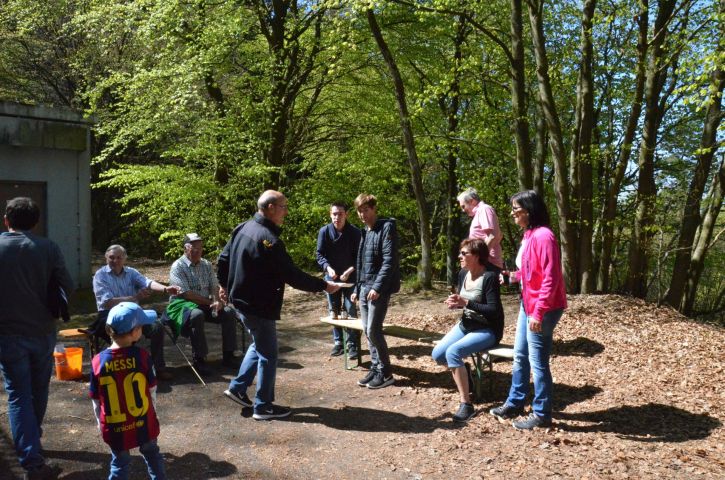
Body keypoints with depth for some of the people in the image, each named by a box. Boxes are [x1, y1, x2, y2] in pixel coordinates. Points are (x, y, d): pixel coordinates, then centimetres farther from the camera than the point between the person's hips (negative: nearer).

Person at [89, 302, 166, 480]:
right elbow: (151, 389, -4)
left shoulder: (98, 361, -13)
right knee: (152, 455, 22)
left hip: (115, 427, 1)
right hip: (143, 422, 0)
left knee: (120, 463, 17)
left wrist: (100, 423, 12)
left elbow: (96, 400, -3)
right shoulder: (142, 355, -16)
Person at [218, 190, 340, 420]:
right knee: (268, 354, 4)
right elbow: (293, 276, -22)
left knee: (259, 345, 25)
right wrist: (324, 286, -12)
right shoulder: (269, 240, -24)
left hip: (241, 299, 9)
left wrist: (225, 284, 27)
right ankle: (263, 406, 15)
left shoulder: (243, 228, 3)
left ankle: (237, 387, 29)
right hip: (259, 307, -9)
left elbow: (223, 259, 12)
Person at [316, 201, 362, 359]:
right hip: (331, 277, 3)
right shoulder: (324, 231, -7)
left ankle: (353, 345, 2)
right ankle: (337, 342, 21)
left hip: (349, 277, -2)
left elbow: (359, 256, -7)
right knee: (334, 311, 10)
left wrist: (349, 271, -20)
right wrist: (328, 268, -22)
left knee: (350, 311, -6)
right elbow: (319, 254, -5)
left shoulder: (355, 232, -11)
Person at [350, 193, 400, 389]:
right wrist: (357, 288, 18)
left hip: (379, 288, -8)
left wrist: (377, 287, -22)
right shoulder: (365, 231, 17)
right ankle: (375, 368, 19)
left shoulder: (387, 227, -9)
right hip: (365, 287, 8)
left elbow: (389, 260, -17)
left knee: (373, 330, -9)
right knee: (367, 330, 9)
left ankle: (385, 372, 4)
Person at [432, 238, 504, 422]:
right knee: (438, 355, -8)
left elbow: (494, 310, -24)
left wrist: (466, 303, -30)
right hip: (465, 325, 8)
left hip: (488, 330, -8)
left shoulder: (489, 277, -20)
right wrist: (455, 302, -8)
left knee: (453, 352, -29)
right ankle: (464, 370, 22)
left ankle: (466, 405, -20)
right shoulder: (463, 274, 3)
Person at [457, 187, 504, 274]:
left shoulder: (484, 209, -5)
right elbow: (499, 235, 28)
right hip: (487, 263, 10)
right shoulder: (479, 212, 23)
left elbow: (492, 237, -18)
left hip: (487, 262, -10)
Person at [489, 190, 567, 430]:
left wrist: (538, 312, -24)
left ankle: (541, 415, 16)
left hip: (542, 309, -10)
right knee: (520, 356, 18)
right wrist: (514, 275, 4)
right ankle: (514, 404, 32)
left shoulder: (543, 236, -20)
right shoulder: (528, 235, 10)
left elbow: (550, 278, -23)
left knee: (537, 361, 1)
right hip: (527, 304, 10)